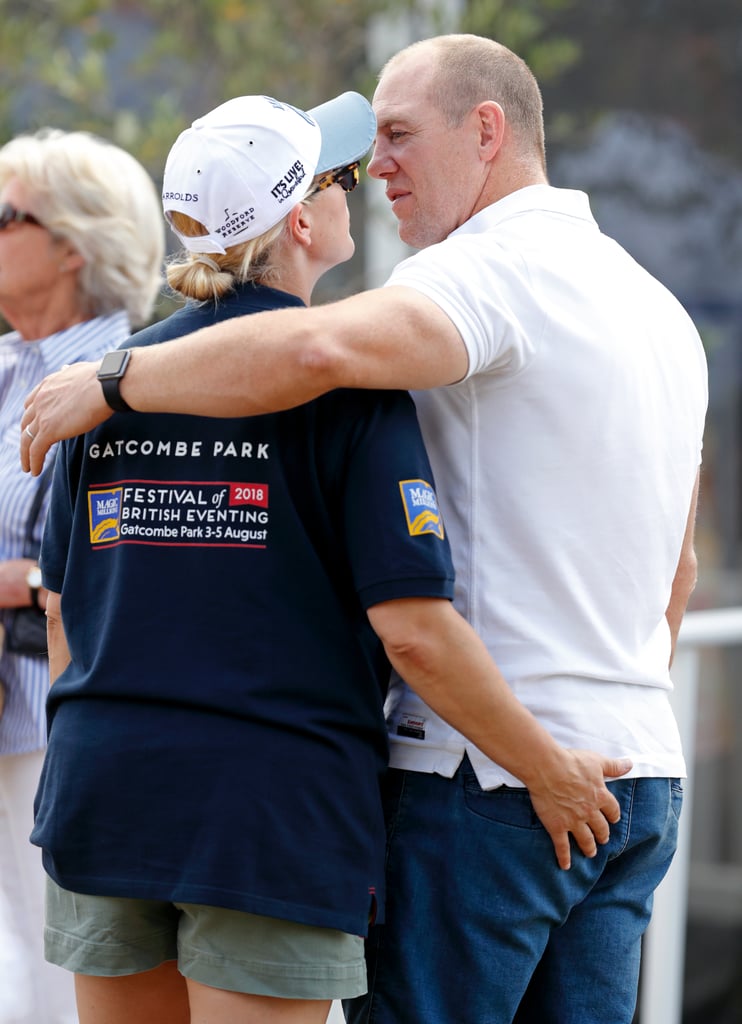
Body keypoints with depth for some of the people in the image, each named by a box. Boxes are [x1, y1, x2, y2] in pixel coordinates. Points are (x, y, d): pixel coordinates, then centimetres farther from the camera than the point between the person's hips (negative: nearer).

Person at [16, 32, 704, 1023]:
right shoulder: (661, 309, 17)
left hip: (489, 768, -8)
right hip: (642, 778, 9)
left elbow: (320, 350, -32)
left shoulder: (497, 266, -12)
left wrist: (111, 382, -19)